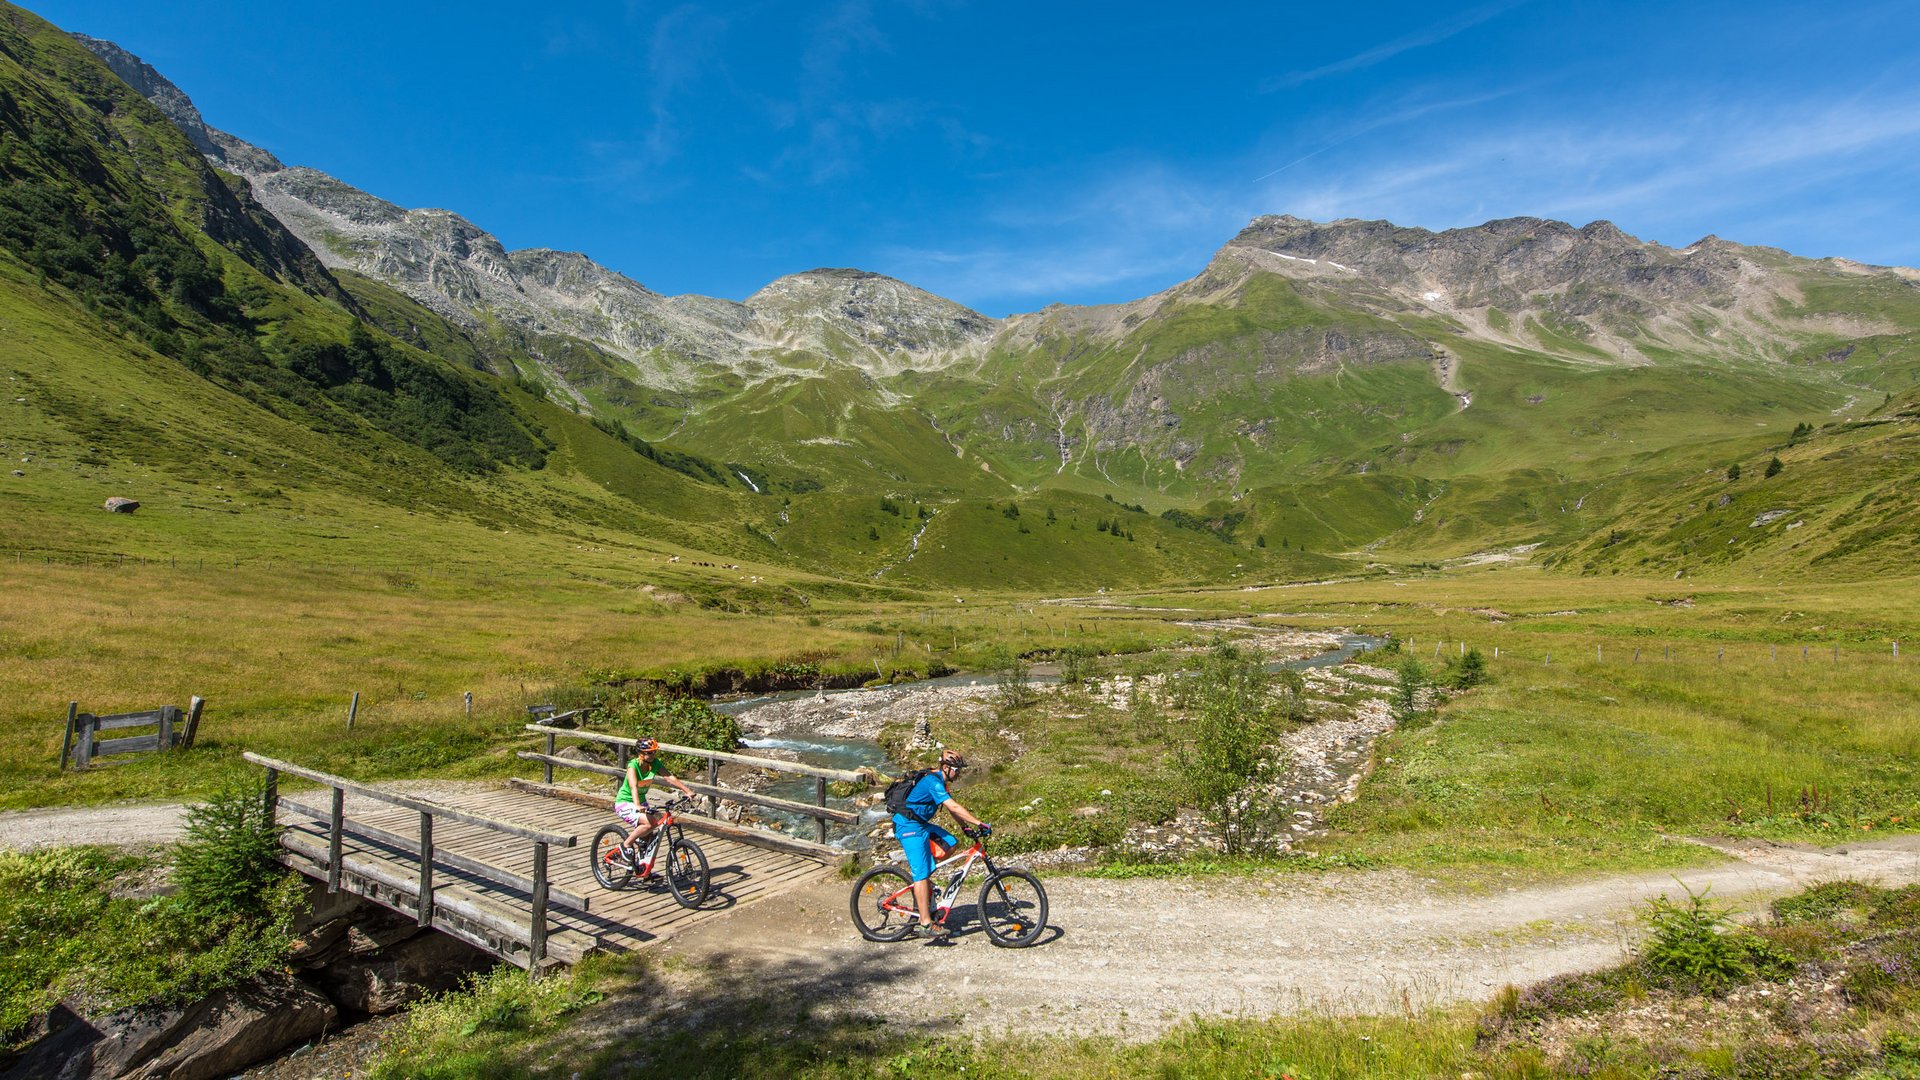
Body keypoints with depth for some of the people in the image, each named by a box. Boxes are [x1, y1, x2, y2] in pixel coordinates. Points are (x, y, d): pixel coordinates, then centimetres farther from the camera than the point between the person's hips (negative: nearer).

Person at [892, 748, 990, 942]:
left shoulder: (939, 782, 11)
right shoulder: (933, 782, -21)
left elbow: (951, 809, 18)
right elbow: (953, 807, -28)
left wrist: (966, 826, 10)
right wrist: (980, 824, -28)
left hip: (920, 824, 10)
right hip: (909, 826, -10)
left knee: (950, 844, 2)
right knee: (922, 875, -10)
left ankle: (917, 874, 10)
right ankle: (926, 923, -7)